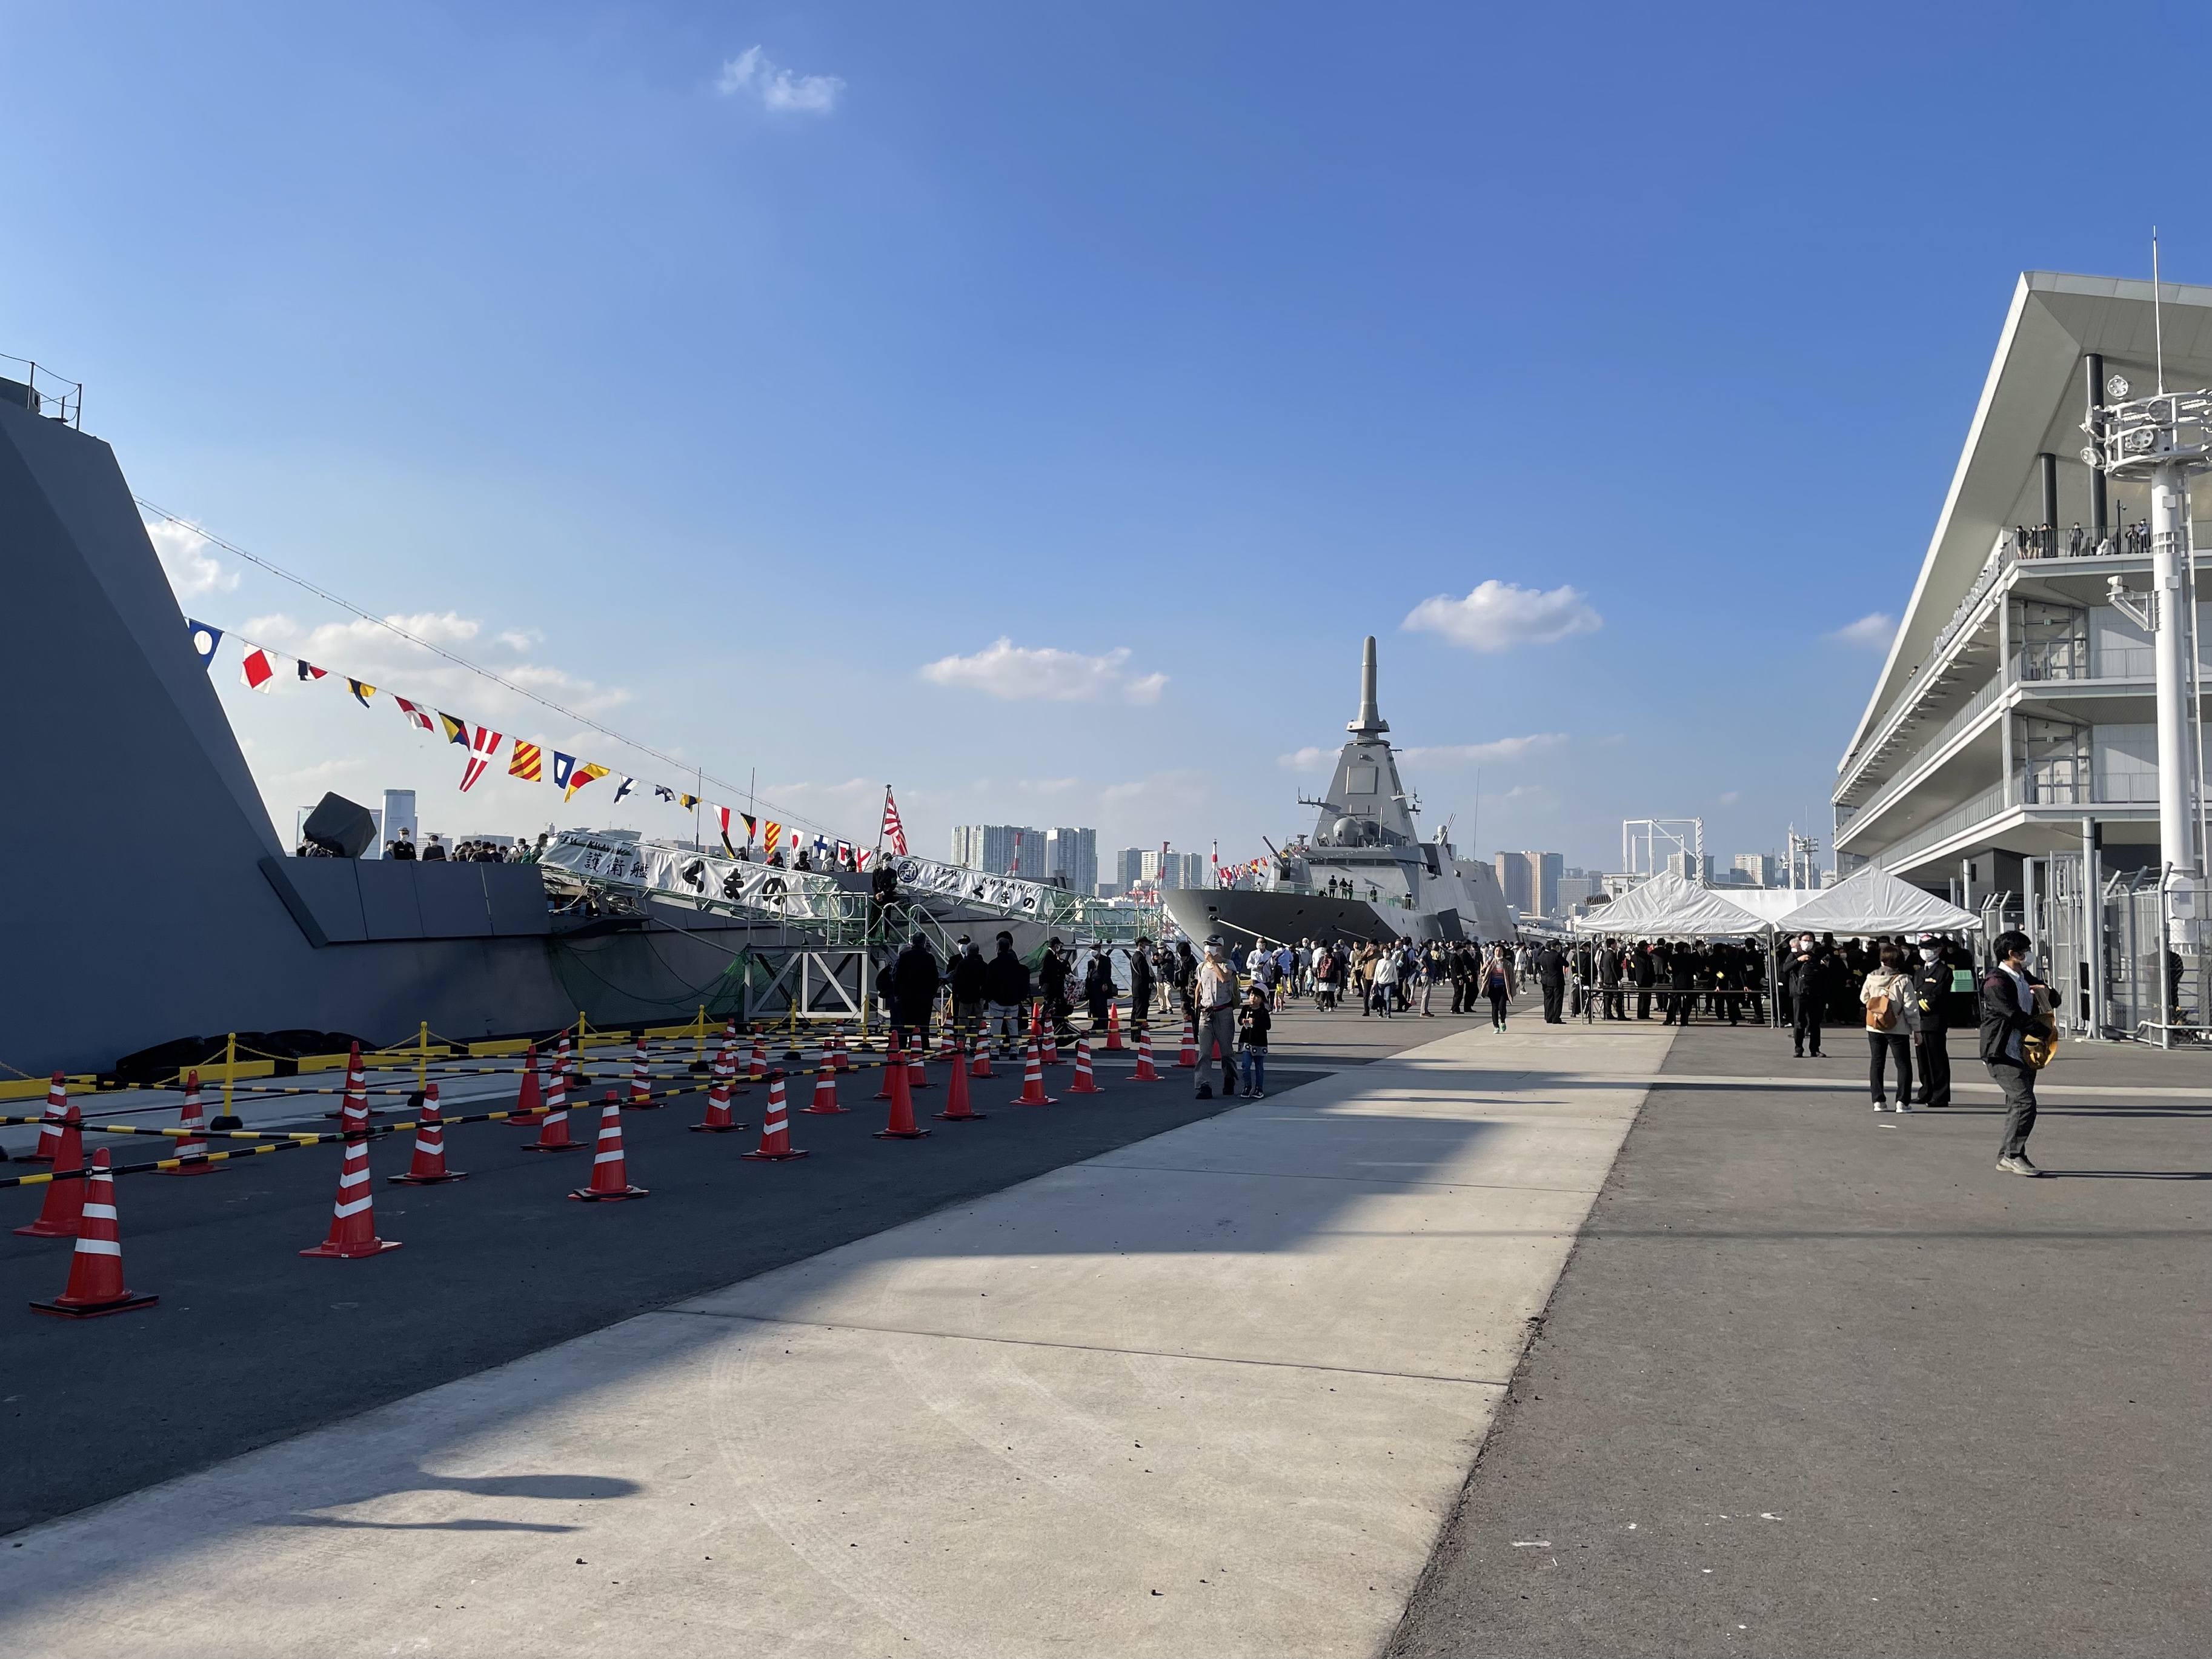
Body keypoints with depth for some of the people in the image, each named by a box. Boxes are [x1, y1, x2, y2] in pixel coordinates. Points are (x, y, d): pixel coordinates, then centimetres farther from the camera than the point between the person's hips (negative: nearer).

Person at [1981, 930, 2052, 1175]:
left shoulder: (2026, 977, 15)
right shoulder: (1996, 982, -14)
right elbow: (2017, 1017, -18)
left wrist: (2046, 991, 1)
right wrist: (2045, 1031, -7)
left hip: (2023, 1052, 9)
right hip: (2002, 1054, -9)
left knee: (2018, 1104, 11)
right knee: (2025, 1102, -16)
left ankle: (2008, 1157, 17)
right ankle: (2012, 1155, -10)